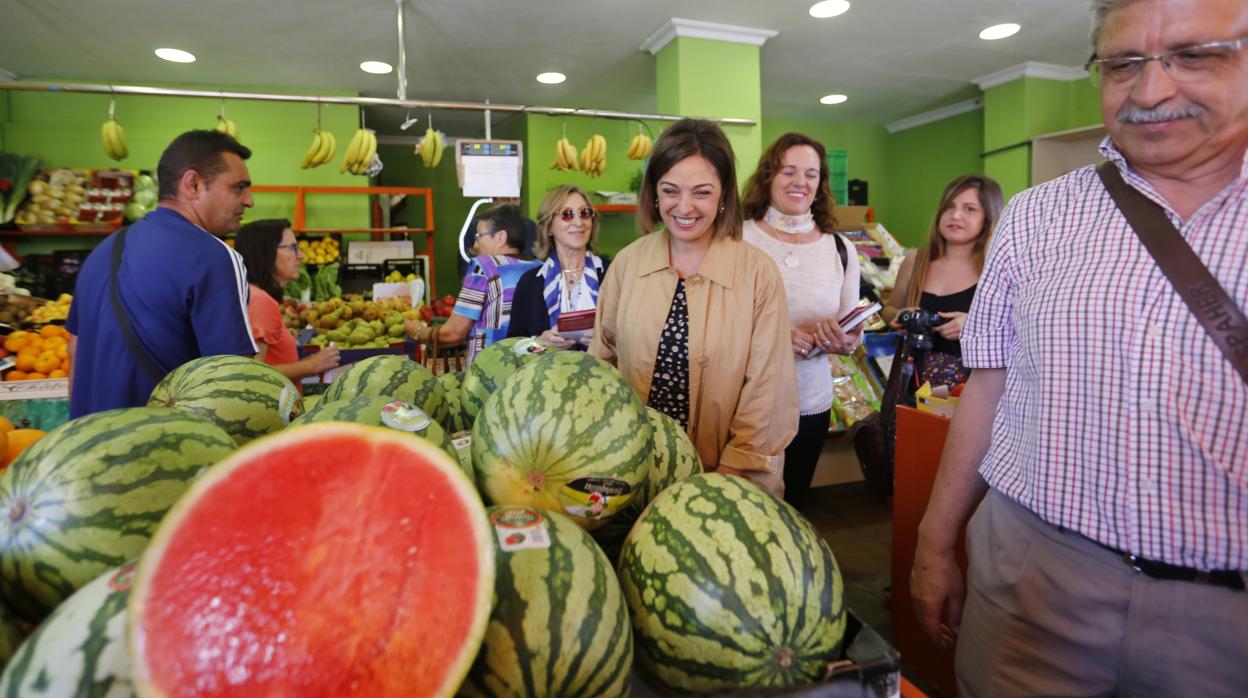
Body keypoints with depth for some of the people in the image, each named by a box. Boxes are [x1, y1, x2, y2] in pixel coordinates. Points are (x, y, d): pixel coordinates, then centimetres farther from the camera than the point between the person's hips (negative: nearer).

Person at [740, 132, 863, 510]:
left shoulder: (840, 249, 4)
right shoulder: (739, 238, -7)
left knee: (790, 505, 20)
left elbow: (853, 331, 8)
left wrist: (845, 341, -15)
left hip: (810, 404, 3)